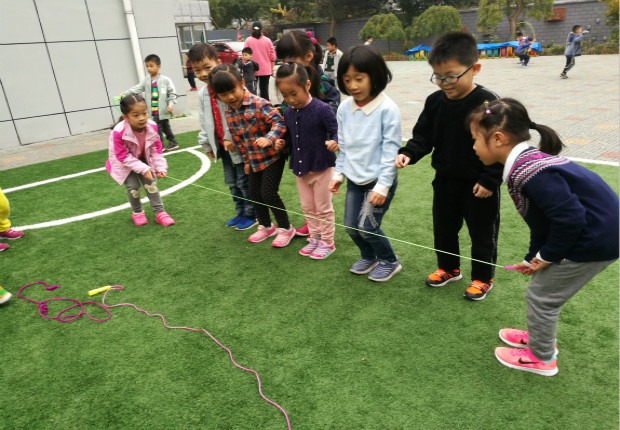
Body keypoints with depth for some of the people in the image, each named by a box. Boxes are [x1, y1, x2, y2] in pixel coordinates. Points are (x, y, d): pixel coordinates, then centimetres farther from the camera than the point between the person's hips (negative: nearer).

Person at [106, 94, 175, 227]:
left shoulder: (152, 127, -22)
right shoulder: (118, 132, -35)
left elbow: (156, 150, -9)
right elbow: (123, 156, -25)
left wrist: (160, 168, -19)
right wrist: (143, 169, -29)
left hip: (143, 159, 3)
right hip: (124, 163, -3)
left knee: (151, 184, -4)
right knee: (133, 187, -11)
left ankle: (160, 212, 7)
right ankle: (137, 213, 15)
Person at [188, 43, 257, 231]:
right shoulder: (202, 94, 8)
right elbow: (204, 122, 15)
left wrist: (231, 138, -23)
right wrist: (207, 144, 16)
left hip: (238, 144, -8)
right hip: (222, 145, 8)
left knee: (244, 182, 2)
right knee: (232, 182, 18)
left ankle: (251, 215, 18)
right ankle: (241, 213, 32)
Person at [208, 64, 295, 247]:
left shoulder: (259, 104, -20)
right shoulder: (229, 114, 2)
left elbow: (279, 122, -25)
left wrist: (268, 138, -42)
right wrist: (246, 160, 16)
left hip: (273, 156, -7)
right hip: (254, 160, 8)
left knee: (268, 192, -9)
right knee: (255, 194, 13)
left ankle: (285, 228, 10)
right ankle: (266, 226, 34)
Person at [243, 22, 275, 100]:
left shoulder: (248, 40, -5)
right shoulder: (267, 40, -1)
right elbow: (272, 56, 1)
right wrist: (272, 68, 11)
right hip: (266, 70, 1)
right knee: (264, 89, 4)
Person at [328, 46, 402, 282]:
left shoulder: (387, 109, -17)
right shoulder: (344, 108, 0)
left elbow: (390, 149, -16)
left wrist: (382, 186, -17)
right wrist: (338, 174, 11)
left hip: (379, 180, -6)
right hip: (354, 180, 6)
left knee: (366, 227, -7)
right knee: (351, 227, 10)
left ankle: (389, 262, 21)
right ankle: (369, 257, 39)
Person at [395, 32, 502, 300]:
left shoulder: (488, 103, -19)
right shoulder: (435, 102, -3)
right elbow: (423, 136, 2)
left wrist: (489, 180, -17)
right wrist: (409, 153, -18)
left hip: (478, 185, -5)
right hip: (445, 181, 6)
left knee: (482, 233, 12)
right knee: (443, 228, 19)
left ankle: (482, 278, 33)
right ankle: (448, 268, 42)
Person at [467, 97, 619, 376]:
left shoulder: (529, 173, -28)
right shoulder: (528, 163, 4)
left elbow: (569, 218, -29)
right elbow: (545, 217, 12)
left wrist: (548, 256, -13)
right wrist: (534, 257, 14)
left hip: (595, 241, -9)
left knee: (541, 295, 5)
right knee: (543, 286, 22)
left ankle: (541, 358, 26)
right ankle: (540, 337, 42)